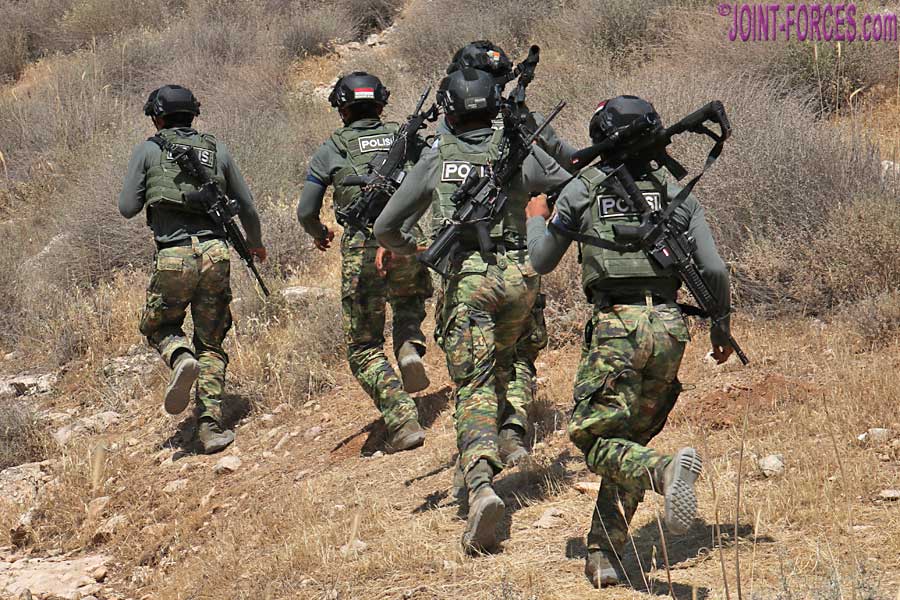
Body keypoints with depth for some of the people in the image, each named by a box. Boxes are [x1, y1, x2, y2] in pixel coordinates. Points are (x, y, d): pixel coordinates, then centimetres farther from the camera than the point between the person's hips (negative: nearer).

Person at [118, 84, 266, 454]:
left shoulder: (148, 151, 5)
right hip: (216, 253, 2)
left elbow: (127, 208, 4)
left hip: (174, 256, -2)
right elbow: (247, 207, 18)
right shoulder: (217, 150, 13)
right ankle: (210, 426, -1)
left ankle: (181, 359, -12)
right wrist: (255, 243, 37)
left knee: (158, 326, 22)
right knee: (211, 344, 11)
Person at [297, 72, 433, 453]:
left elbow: (306, 212, 7)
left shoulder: (331, 150, 5)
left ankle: (403, 422, -7)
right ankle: (410, 346, 3)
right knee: (410, 300, 35)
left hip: (361, 248, -2)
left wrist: (320, 235, 29)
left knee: (364, 347, 8)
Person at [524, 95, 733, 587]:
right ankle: (603, 555, 10)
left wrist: (535, 218, 36)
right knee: (631, 436, 16)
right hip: (670, 326, 4)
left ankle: (666, 471, -32)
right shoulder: (677, 196, 12)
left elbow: (542, 262, 16)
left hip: (617, 325, -4)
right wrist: (721, 327, 22)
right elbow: (715, 271, 7)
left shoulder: (581, 191, 6)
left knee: (597, 439, 0)